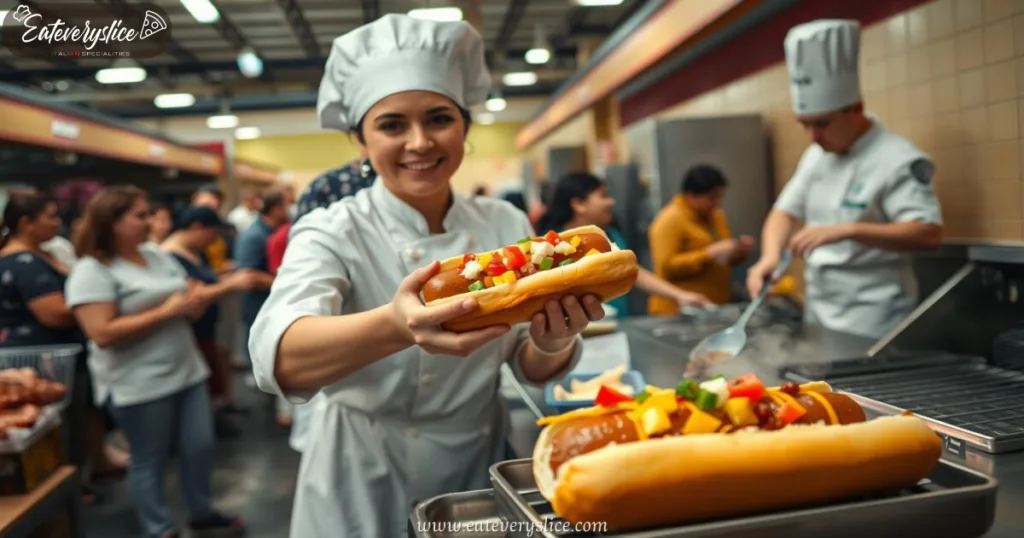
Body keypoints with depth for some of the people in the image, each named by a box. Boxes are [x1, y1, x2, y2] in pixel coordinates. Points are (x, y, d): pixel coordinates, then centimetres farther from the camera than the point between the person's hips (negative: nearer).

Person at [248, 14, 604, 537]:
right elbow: (277, 357, -33)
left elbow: (531, 368, -5)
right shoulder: (332, 233, -16)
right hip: (363, 492, -3)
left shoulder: (506, 224, -5)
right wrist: (394, 327, -52)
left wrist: (554, 341, -28)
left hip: (478, 474, 3)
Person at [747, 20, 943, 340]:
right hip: (819, 316, 7)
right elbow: (786, 211, 7)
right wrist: (771, 256, -13)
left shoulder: (898, 159, -16)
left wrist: (846, 230, -35)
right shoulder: (816, 156, 6)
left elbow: (930, 234, -24)